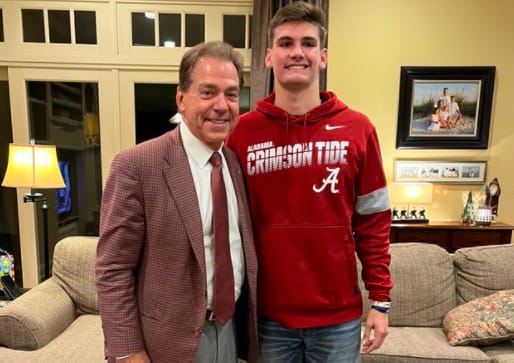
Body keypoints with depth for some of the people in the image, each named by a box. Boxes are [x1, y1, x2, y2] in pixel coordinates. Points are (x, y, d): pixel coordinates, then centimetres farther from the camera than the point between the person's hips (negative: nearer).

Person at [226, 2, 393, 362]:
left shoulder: (358, 129, -6)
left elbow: (374, 221, -1)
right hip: (268, 315, 0)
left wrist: (381, 300, -1)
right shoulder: (243, 132, -6)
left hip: (339, 315, 1)